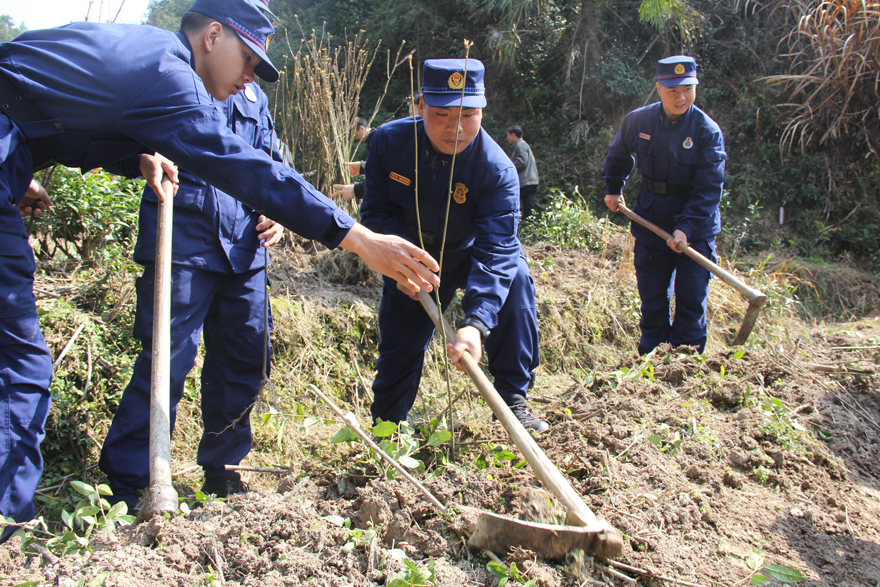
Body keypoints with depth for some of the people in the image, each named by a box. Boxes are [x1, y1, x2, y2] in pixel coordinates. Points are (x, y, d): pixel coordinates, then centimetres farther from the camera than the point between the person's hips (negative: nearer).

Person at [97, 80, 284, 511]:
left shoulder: (255, 97, 21)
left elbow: (271, 165, 27)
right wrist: (145, 155, -24)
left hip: (244, 247, 6)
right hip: (184, 242, -6)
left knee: (248, 361, 8)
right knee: (167, 361, -9)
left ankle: (221, 471, 25)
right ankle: (123, 484, 5)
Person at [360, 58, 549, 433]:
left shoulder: (497, 170, -31)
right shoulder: (389, 142, -22)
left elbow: (496, 250, -38)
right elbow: (375, 211, -11)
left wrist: (476, 323, -51)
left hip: (469, 255, -1)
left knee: (514, 277, -29)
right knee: (398, 351, 2)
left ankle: (512, 398, -16)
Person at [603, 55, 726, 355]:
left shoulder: (707, 130, -13)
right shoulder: (638, 121, -4)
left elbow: (709, 188, -17)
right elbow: (618, 155, 19)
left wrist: (686, 227, -27)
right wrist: (613, 189, 20)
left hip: (696, 230, -3)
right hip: (651, 224, 3)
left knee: (691, 302, 1)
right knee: (652, 299, 11)